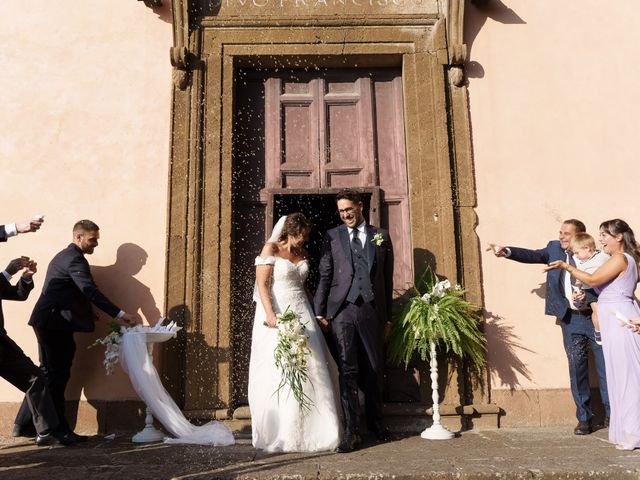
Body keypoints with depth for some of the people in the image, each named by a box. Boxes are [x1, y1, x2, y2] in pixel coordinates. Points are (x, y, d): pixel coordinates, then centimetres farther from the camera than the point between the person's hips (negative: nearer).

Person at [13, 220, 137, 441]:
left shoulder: (66, 256, 19)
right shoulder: (74, 259, -14)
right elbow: (90, 291, -25)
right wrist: (119, 314, -27)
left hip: (50, 322, 11)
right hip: (55, 323, -11)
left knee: (49, 373, 15)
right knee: (56, 375, -5)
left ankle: (23, 423, 23)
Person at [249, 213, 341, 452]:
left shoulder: (302, 254, 15)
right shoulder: (271, 249, -3)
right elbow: (262, 284, -10)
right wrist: (271, 315, -21)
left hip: (301, 313, 6)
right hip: (277, 313, -6)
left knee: (310, 368, 0)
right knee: (277, 372, -2)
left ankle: (308, 430, 9)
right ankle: (278, 434, 8)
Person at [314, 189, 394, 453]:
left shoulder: (381, 236, 10)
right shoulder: (332, 236, 8)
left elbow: (388, 278, 11)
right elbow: (324, 276, 6)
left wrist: (388, 316, 10)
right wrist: (320, 312, 1)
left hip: (372, 310, 1)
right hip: (342, 309, -1)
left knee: (373, 369, 10)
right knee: (347, 369, -3)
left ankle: (375, 421, 29)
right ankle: (351, 432, 4)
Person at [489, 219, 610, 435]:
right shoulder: (554, 249, 5)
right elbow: (533, 255, -8)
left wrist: (587, 296, -25)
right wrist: (507, 252, -23)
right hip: (571, 319, 3)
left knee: (605, 367, 5)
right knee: (577, 369, 6)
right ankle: (584, 418, 17)